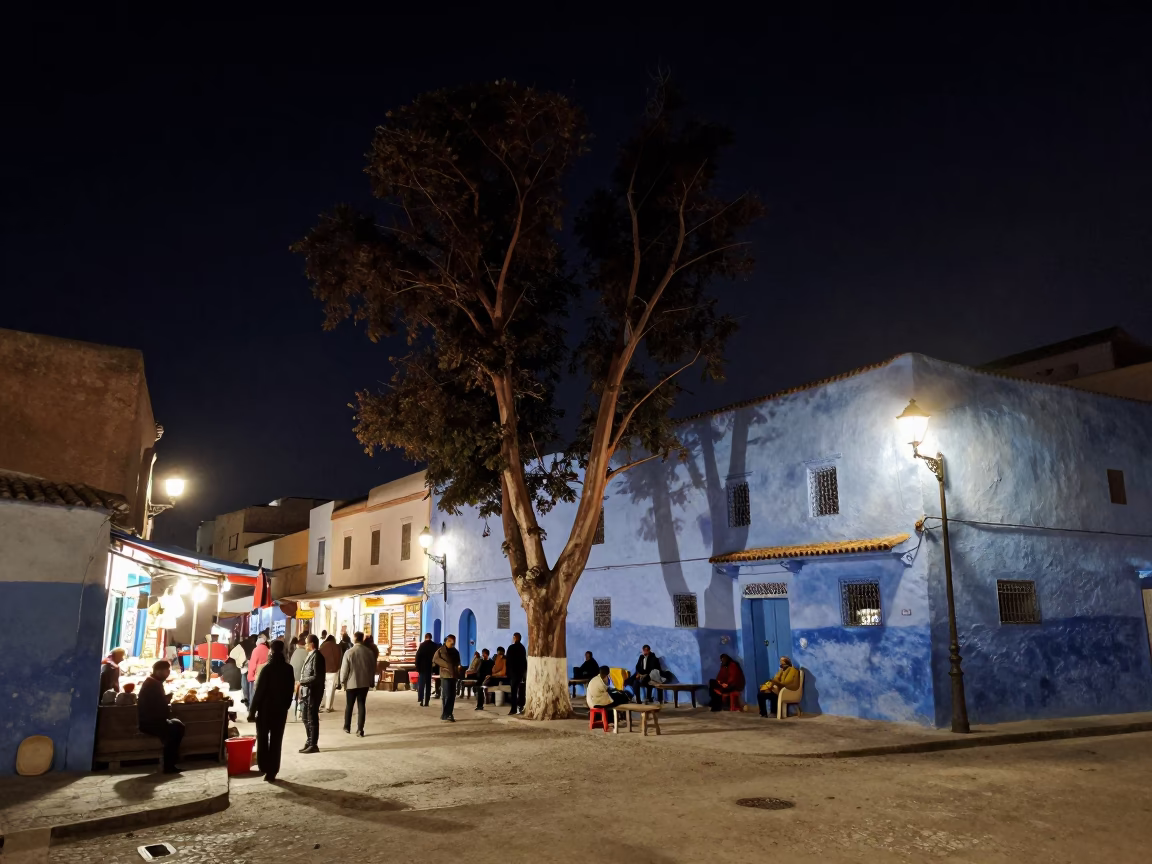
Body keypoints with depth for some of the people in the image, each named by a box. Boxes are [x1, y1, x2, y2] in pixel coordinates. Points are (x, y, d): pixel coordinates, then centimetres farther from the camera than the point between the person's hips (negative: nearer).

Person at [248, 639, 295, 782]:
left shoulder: (266, 668, -13)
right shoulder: (288, 669, 1)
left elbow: (258, 691, -13)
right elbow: (290, 691, 5)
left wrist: (251, 711, -8)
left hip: (265, 709, -3)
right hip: (281, 710, 3)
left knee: (262, 739, 14)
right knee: (276, 741, 7)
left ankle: (263, 768, 15)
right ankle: (272, 772, 7)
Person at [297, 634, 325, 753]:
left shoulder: (317, 656, -17)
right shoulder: (310, 655, 13)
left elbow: (316, 677, -22)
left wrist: (302, 681, -16)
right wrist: (301, 684, 8)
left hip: (313, 692, -9)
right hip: (306, 691, 9)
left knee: (312, 719, -1)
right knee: (306, 718, 17)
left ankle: (314, 745, 7)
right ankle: (309, 742, 28)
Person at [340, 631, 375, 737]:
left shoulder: (349, 652, -12)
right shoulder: (368, 652, -3)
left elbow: (344, 669, -10)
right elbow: (373, 667, 4)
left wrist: (342, 681, 3)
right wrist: (370, 680, 16)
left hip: (351, 683, -2)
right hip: (364, 683, 2)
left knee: (349, 705, 15)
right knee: (361, 705, 6)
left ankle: (347, 727, 24)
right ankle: (360, 729, 2)